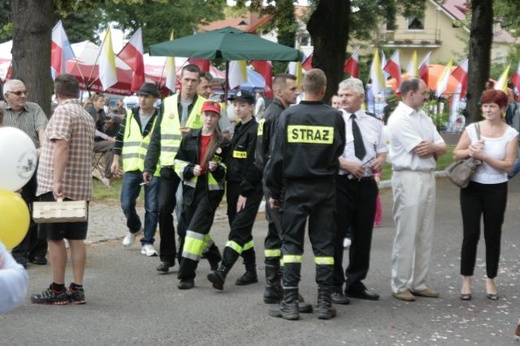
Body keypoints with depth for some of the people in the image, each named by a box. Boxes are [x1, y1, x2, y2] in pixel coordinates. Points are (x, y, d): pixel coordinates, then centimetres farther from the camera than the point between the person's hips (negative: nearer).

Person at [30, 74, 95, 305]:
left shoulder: (63, 112, -11)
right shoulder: (87, 116, 14)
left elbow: (62, 147, -22)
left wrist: (57, 181, -26)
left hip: (58, 187, -8)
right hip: (82, 186, 8)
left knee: (55, 238, 0)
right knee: (76, 238, 8)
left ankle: (58, 290, 3)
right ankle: (77, 289, 9)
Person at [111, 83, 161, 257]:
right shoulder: (130, 115, 9)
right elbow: (120, 138, 15)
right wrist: (116, 160, 9)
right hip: (132, 168, 3)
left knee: (152, 208, 1)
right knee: (126, 204, 0)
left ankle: (147, 242, 12)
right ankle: (134, 228, 30)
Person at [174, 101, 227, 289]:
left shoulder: (223, 141, -2)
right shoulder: (190, 138, 8)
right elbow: (179, 163, 10)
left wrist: (218, 169, -17)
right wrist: (191, 169, -9)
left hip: (211, 190, -5)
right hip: (191, 189, 5)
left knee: (196, 228, -13)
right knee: (196, 228, 14)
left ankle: (186, 275, -11)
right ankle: (215, 258, 41)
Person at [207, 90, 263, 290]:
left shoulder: (255, 130, -11)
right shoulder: (238, 129, 17)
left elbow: (253, 165, -16)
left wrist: (245, 193, -18)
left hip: (249, 190, -9)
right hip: (234, 187, 9)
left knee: (238, 230, -15)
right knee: (242, 231, 13)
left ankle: (221, 272, -26)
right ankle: (251, 272, 21)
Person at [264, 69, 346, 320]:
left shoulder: (288, 115, -6)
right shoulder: (335, 117, -5)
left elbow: (277, 156, -4)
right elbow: (339, 151, 5)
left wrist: (274, 191, 4)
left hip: (295, 188, -1)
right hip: (325, 188, 1)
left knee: (291, 243, 4)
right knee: (323, 244, 7)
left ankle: (290, 302, 0)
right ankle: (324, 302, 7)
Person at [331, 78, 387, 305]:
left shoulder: (373, 122, 12)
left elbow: (382, 150, 19)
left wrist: (380, 160, -4)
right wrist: (346, 164, -20)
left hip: (366, 183, 5)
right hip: (340, 183, -5)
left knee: (363, 235, 12)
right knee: (335, 235, -3)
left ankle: (355, 284, 25)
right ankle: (334, 286, 6)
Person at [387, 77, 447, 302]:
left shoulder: (424, 119, 16)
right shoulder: (399, 119, -10)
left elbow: (442, 148, 12)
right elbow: (421, 150, -15)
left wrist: (432, 147, -9)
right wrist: (435, 148, 4)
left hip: (428, 177, 8)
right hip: (408, 179, -8)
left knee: (425, 234, 10)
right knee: (406, 235, -5)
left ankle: (418, 283, 16)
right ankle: (400, 285, 3)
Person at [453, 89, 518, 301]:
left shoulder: (510, 134, -4)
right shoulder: (472, 129, -1)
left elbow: (508, 165, -11)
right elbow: (456, 154, 5)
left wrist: (483, 156, -20)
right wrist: (469, 151, -15)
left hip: (496, 190, 0)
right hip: (472, 187, 0)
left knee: (493, 235, 7)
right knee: (470, 234, 0)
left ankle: (490, 280, 18)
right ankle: (466, 280, 10)